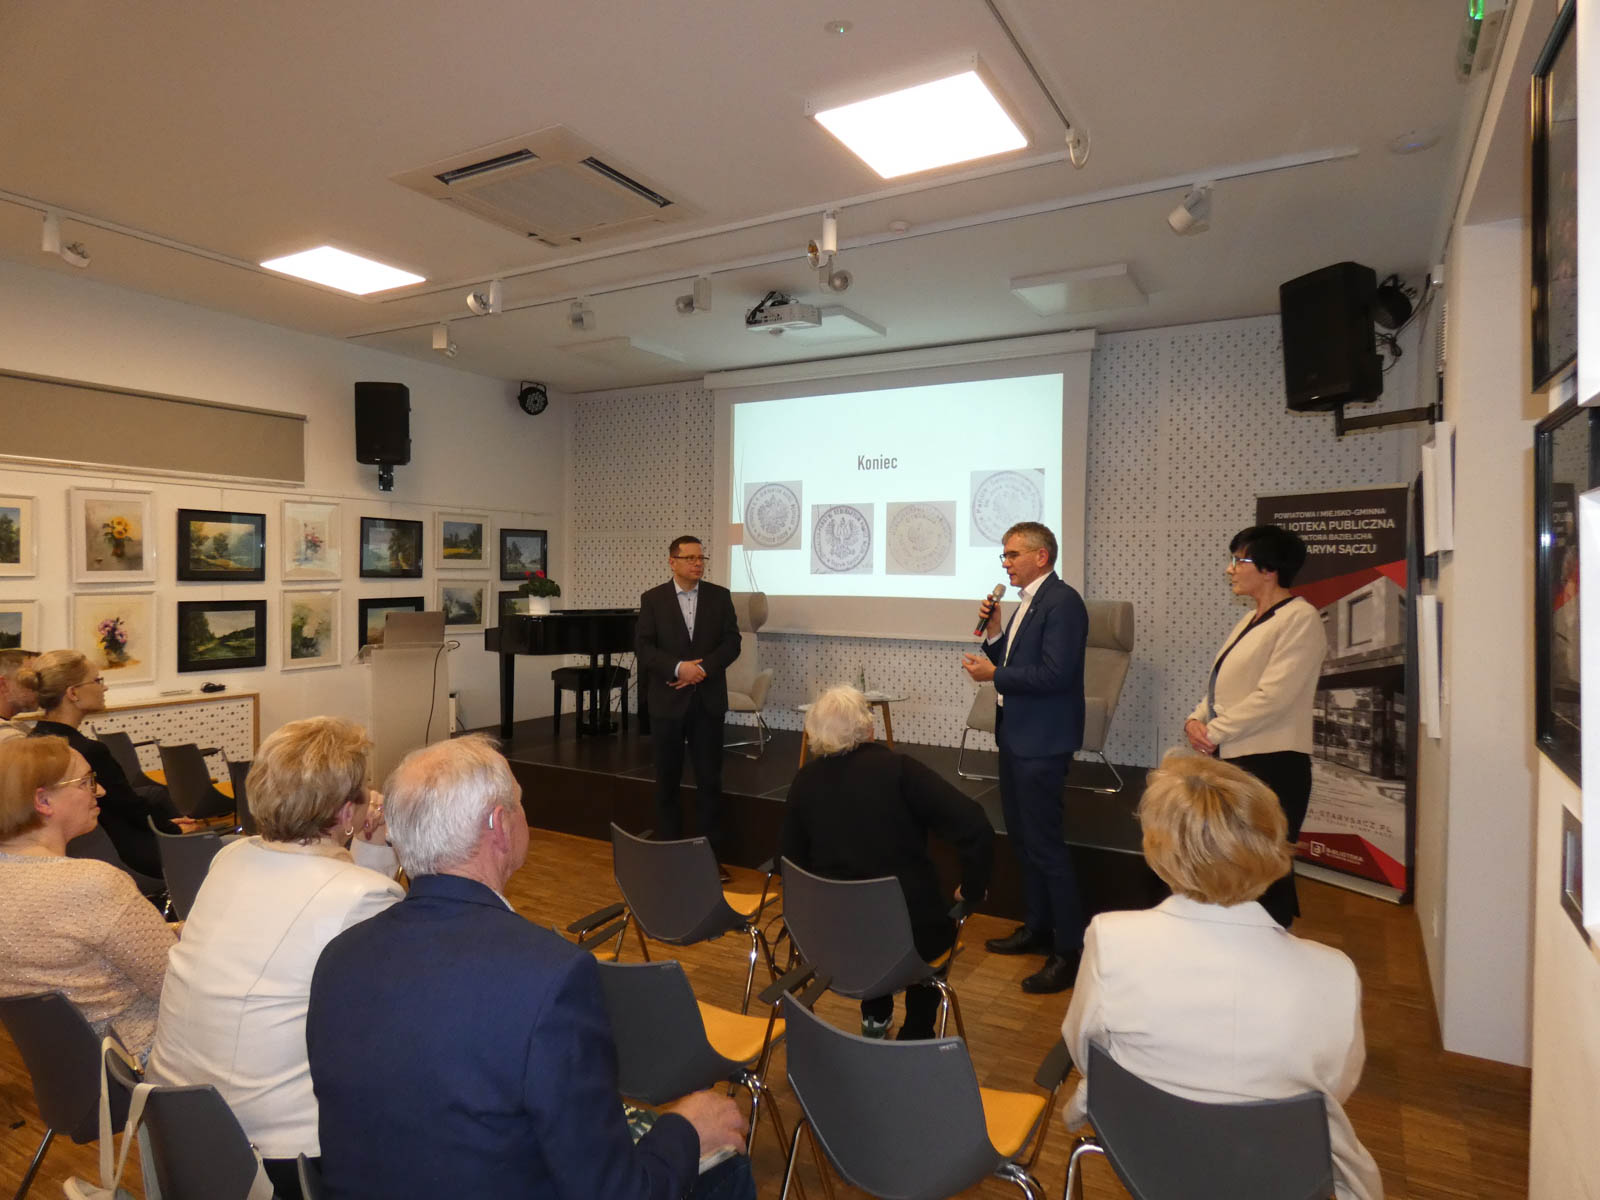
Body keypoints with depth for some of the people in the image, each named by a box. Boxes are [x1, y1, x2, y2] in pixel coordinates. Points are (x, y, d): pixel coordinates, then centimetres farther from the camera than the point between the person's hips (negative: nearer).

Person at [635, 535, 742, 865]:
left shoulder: (720, 596, 4)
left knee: (710, 779, 3)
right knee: (667, 779, 8)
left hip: (708, 701, 1)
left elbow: (731, 642, -1)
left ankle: (711, 851, 12)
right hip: (667, 701, 0)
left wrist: (703, 668, -14)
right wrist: (679, 667, -18)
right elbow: (643, 646, -5)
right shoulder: (652, 599, 1)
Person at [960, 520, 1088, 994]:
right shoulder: (1027, 602, 12)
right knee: (1022, 835, 19)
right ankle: (1037, 927, 35)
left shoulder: (1062, 602, -17)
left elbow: (1054, 674, -25)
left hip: (1041, 742, -10)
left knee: (1044, 843, -5)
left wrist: (993, 675, -18)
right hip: (1016, 736, 10)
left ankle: (1070, 949, 8)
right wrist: (994, 633, -1)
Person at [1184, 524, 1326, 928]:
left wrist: (1213, 733, -13)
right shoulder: (1250, 620, 16)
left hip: (1271, 764, -9)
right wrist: (1196, 720, 0)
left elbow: (1272, 696, -19)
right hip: (1233, 759, 9)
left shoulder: (1300, 618, -11)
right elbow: (1222, 686, 18)